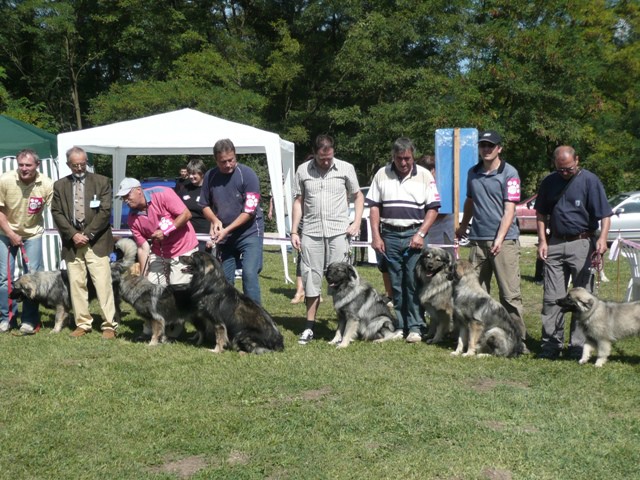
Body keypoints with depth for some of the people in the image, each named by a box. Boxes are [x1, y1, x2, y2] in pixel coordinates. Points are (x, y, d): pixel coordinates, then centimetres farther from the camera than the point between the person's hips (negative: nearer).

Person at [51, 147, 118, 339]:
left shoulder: (102, 182, 4)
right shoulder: (59, 185, 11)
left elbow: (105, 211, -3)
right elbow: (57, 213, 5)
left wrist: (87, 234, -10)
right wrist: (73, 234, -8)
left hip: (96, 241, -3)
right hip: (71, 241, 3)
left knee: (103, 283, -6)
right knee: (76, 284, 4)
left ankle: (109, 325, -3)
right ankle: (82, 323, 12)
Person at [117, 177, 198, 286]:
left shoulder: (162, 194, -17)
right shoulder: (132, 219, -3)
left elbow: (186, 214, -17)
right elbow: (143, 248, -2)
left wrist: (166, 231, -23)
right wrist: (144, 276, -7)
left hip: (183, 251, -5)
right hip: (158, 254, 5)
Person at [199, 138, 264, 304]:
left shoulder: (247, 175, -12)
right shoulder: (210, 177, 1)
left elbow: (249, 211, -14)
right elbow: (205, 205, 12)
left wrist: (227, 230, -17)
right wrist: (215, 220, -10)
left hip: (249, 233, -4)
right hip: (224, 237, 4)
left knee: (249, 274, -14)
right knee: (225, 278, 6)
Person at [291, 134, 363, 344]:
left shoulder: (346, 169, 2)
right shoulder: (303, 170, 5)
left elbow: (358, 196, 10)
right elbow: (298, 201, 9)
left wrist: (357, 222, -2)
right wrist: (294, 231, 4)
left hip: (338, 232, -1)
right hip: (311, 232, 2)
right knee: (311, 280, 5)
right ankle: (309, 327, 13)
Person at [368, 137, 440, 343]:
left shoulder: (424, 175, 3)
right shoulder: (382, 174, 8)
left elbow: (433, 208, 2)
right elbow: (374, 206, 9)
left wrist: (421, 234, -9)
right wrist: (376, 236, 1)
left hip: (415, 235, -2)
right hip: (389, 235, 2)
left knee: (413, 282, -6)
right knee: (395, 284, 5)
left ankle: (415, 327, -2)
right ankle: (399, 326, 12)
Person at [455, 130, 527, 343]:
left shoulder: (509, 173, -4)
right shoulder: (473, 173, 13)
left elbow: (509, 209, -11)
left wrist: (499, 238, -20)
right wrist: (463, 226, 35)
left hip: (504, 240, -5)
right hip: (478, 240, 5)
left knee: (510, 294, -5)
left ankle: (518, 336, -1)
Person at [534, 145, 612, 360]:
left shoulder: (590, 180, -5)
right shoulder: (549, 182, 8)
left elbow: (605, 214, -10)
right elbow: (541, 213, 16)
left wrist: (602, 237, -26)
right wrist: (542, 240, 6)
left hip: (581, 244, -4)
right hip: (555, 244, 4)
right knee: (551, 297, 3)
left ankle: (578, 345, 9)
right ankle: (551, 343, 9)